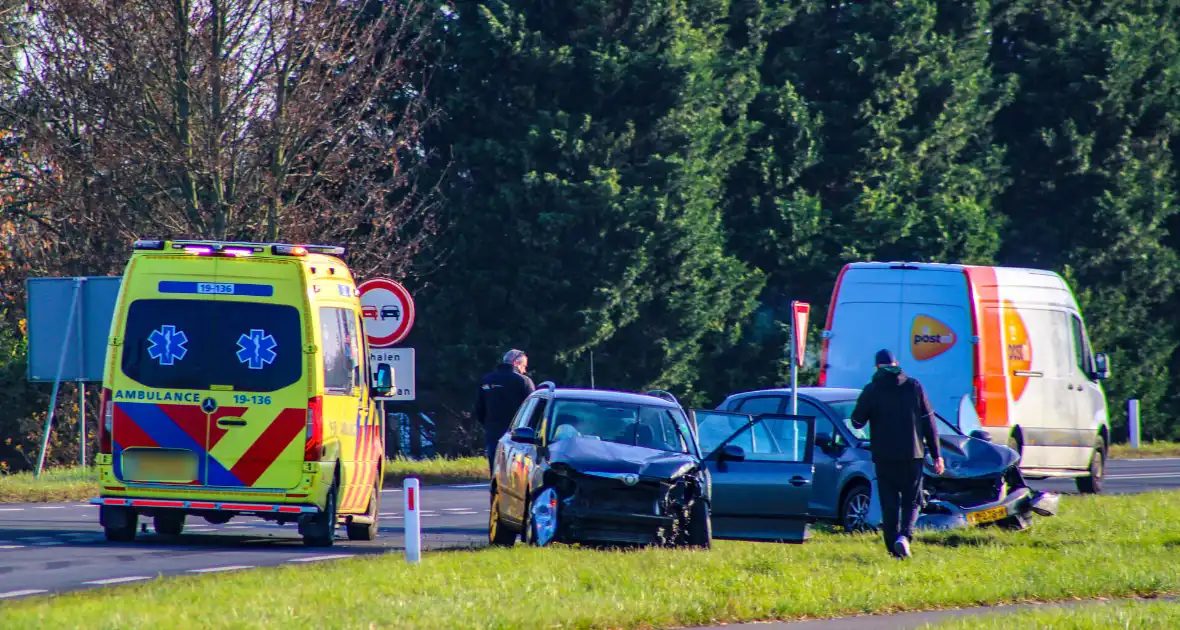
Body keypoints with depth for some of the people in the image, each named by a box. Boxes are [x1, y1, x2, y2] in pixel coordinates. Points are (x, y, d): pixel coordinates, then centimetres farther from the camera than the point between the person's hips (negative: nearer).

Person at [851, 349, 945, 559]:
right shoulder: (914, 386, 3)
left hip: (884, 455, -1)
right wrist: (936, 455, 7)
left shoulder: (872, 390, -2)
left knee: (889, 503, 7)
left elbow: (857, 422, 3)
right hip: (912, 454, 1)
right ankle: (905, 535, -17)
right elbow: (928, 422, 4)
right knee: (911, 500, 8)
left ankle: (894, 548, 2)